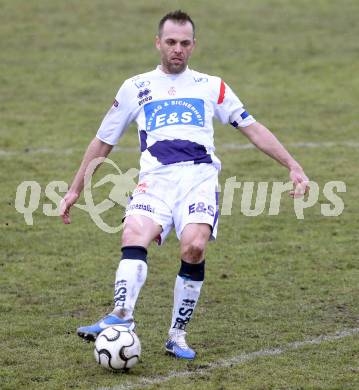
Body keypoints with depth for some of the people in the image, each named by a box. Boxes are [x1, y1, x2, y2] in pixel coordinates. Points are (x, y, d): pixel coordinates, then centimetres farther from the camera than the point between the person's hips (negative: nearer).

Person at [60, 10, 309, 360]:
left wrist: (293, 167, 13)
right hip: (156, 179, 1)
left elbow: (252, 128, 21)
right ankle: (122, 317, -46)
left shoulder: (211, 87, 21)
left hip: (199, 177, -1)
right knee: (133, 235, -30)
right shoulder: (135, 88, 21)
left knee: (194, 246, -27)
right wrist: (75, 190, 26)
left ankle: (177, 335, -16)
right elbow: (103, 141, 27)